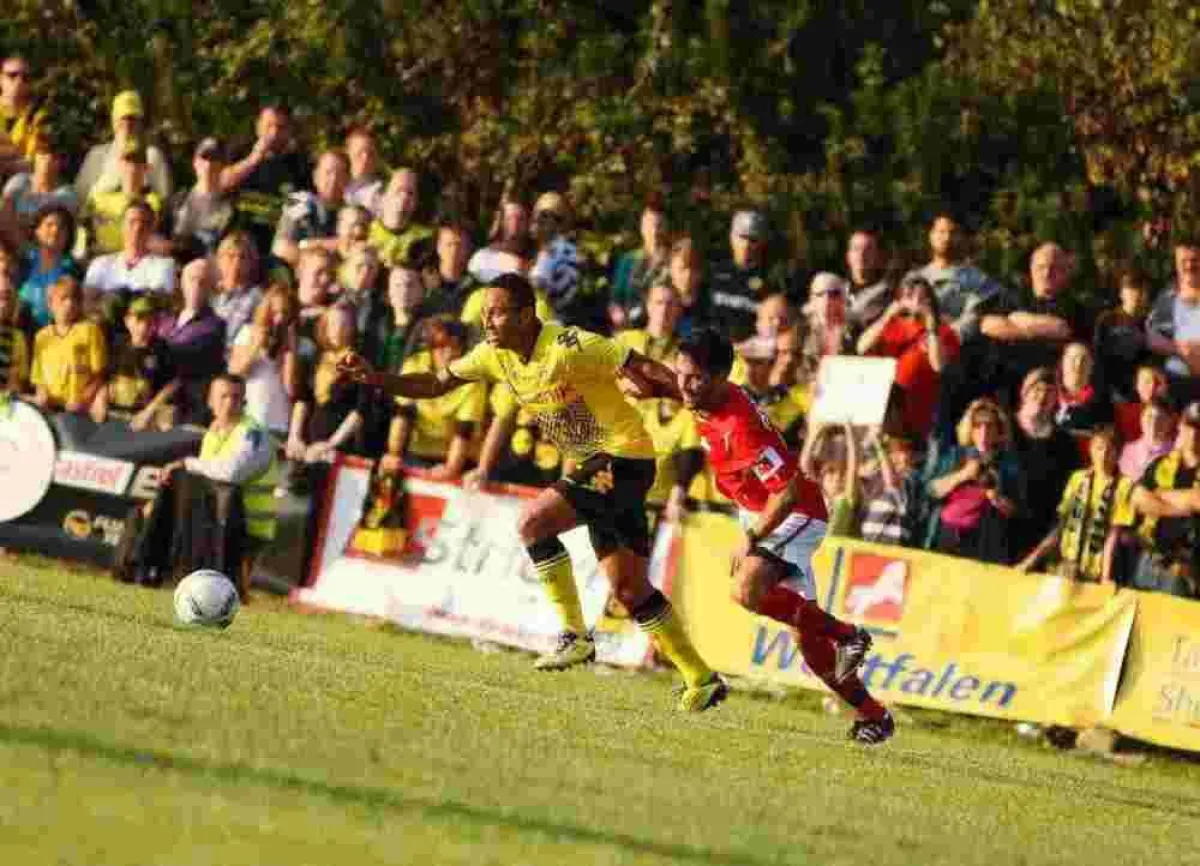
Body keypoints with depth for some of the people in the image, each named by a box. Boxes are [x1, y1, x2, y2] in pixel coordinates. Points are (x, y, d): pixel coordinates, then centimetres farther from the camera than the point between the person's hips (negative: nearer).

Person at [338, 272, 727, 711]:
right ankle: (702, 680, 12)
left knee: (533, 521, -22)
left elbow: (645, 369, -20)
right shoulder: (496, 354, 2)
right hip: (590, 463, 9)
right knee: (628, 589, 6)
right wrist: (374, 379, -4)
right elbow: (435, 384, 8)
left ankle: (575, 636, -13)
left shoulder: (569, 347, -21)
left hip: (624, 456, -9)